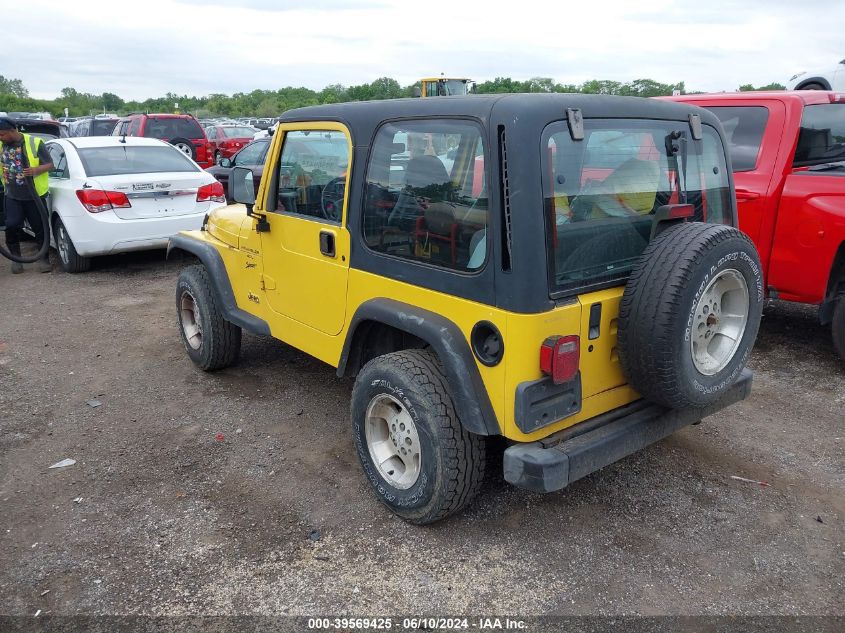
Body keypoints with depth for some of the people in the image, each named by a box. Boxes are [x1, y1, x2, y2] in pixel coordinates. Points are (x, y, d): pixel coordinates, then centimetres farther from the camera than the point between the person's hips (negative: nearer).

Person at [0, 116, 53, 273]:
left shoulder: (35, 143, -7)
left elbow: (50, 164, -5)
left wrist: (36, 169, -23)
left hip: (34, 195, -3)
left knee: (40, 228, 2)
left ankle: (44, 259, 15)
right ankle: (16, 258, 11)